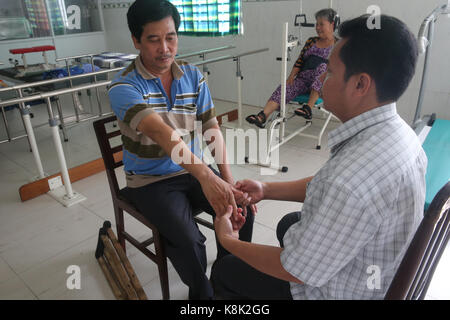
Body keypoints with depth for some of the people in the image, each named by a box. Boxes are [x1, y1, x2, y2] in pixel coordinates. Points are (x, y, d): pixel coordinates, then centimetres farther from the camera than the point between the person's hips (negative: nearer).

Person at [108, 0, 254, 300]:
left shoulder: (193, 76, -1)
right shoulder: (123, 87, -18)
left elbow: (212, 127, -7)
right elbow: (160, 131, -35)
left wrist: (228, 179, -20)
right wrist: (206, 177, -48)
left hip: (193, 170, 5)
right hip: (150, 180, -4)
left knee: (241, 208, -13)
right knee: (188, 240, -25)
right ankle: (203, 293, 9)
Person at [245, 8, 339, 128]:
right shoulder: (311, 41, 22)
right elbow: (299, 61, 16)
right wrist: (291, 76, -1)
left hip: (323, 84, -4)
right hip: (303, 78, 4)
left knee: (323, 67, -36)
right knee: (284, 88, -25)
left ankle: (308, 108, -45)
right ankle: (262, 117, -46)